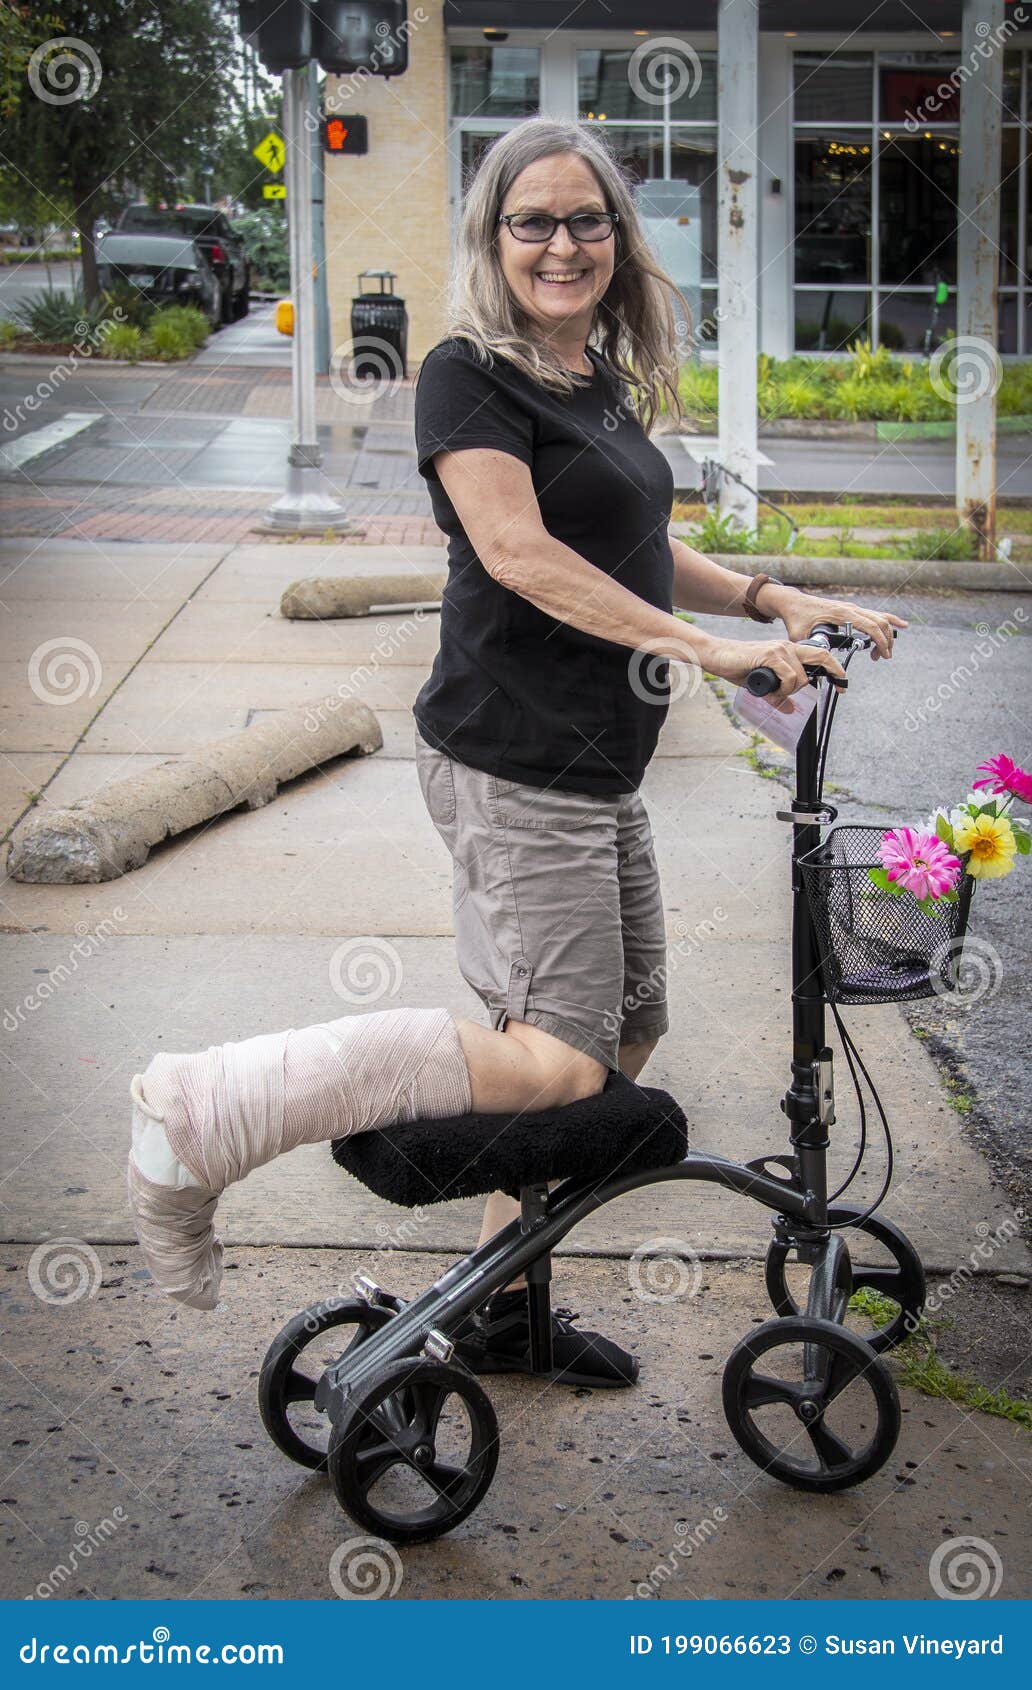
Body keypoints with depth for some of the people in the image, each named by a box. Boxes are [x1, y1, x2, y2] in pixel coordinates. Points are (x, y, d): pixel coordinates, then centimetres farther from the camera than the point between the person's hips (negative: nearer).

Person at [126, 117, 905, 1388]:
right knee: (559, 1060, -14)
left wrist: (772, 599, 11)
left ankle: (508, 1306, 27)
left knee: (624, 1036, 15)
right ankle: (200, 1119, -12)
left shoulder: (602, 380, 16)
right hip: (512, 766, -10)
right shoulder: (471, 373, -11)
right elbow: (520, 549, -24)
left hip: (596, 769, 10)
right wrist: (703, 648, -26)